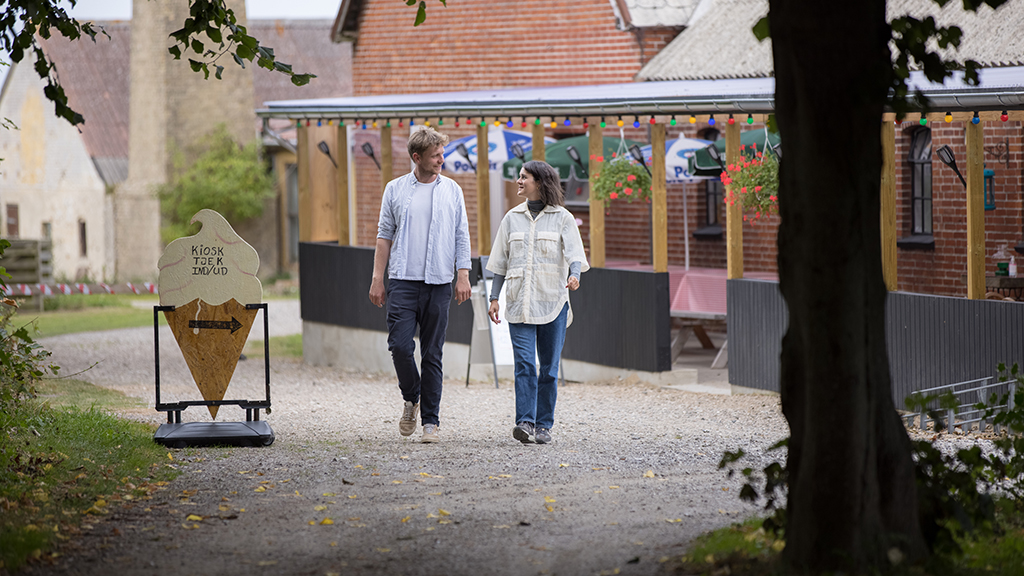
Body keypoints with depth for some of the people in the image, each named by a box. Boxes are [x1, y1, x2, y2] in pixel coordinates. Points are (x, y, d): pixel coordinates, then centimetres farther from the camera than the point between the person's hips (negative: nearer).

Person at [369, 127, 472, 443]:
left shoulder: (452, 191, 8)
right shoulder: (395, 189, 6)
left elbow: (461, 236, 8)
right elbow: (384, 236, 8)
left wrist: (463, 275, -3)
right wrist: (377, 279, 2)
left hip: (439, 283, 0)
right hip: (403, 281, 0)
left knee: (432, 354, 1)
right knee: (400, 346, -10)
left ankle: (431, 420, 6)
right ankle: (411, 399, 17)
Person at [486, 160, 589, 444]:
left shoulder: (562, 218, 4)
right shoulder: (512, 218, 13)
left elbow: (575, 254, -6)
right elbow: (500, 262, 16)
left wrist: (574, 275, -27)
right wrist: (494, 297, 10)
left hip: (553, 301, -2)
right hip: (520, 301, 2)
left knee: (549, 366, 2)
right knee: (524, 363, -12)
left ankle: (544, 426, 10)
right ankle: (525, 423, -18)